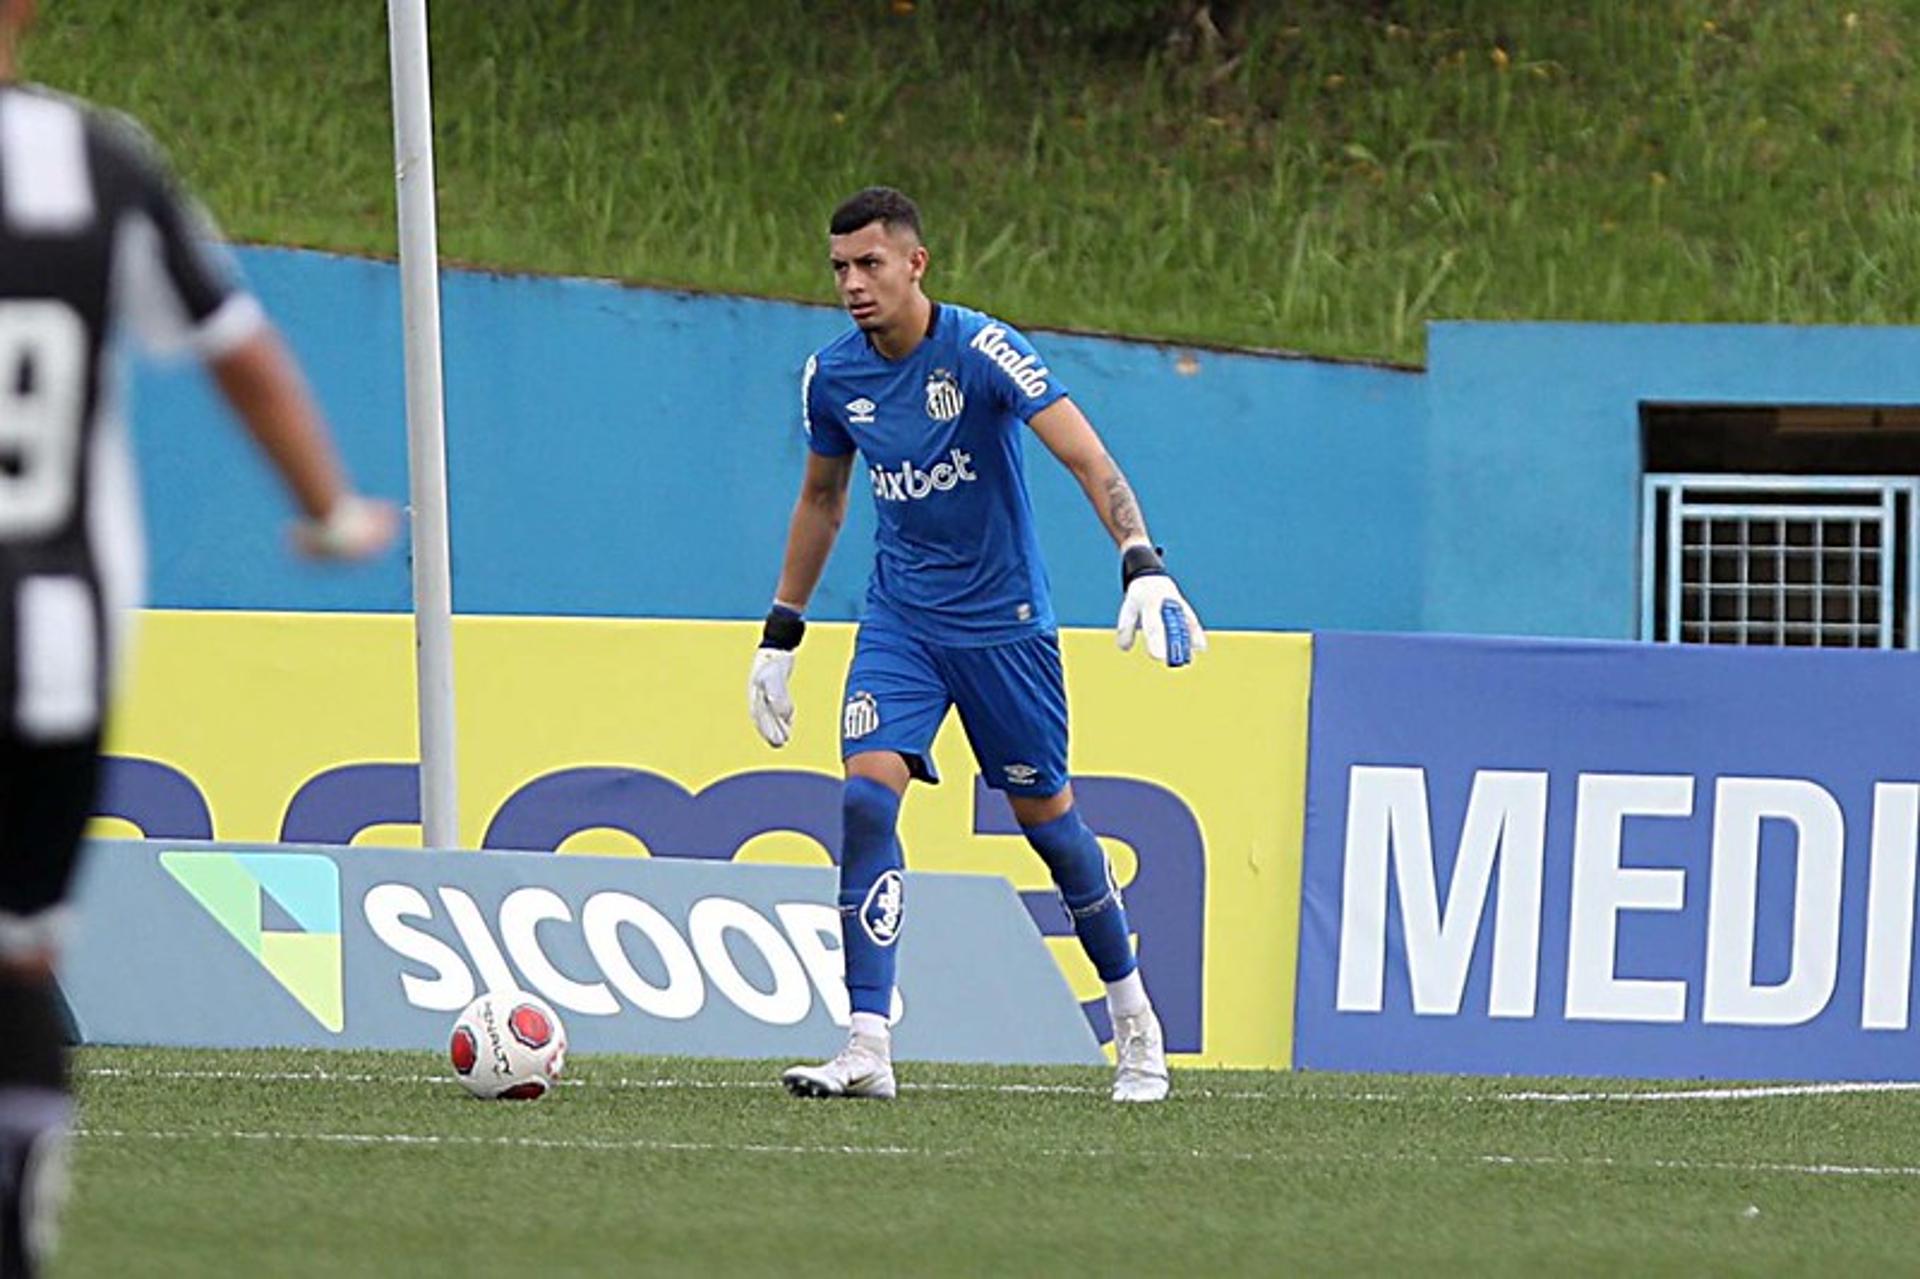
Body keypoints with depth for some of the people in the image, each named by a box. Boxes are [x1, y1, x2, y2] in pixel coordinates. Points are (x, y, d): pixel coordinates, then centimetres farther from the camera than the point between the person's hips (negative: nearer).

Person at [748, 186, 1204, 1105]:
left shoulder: (981, 352, -18)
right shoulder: (833, 375, -2)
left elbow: (1088, 461, -24)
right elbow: (821, 499, 16)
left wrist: (1143, 565, -39)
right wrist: (779, 634, 17)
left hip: (1003, 618, -3)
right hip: (900, 619, 3)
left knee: (1045, 815, 6)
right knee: (866, 796, -17)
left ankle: (1133, 1017, 29)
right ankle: (868, 1047, -19)